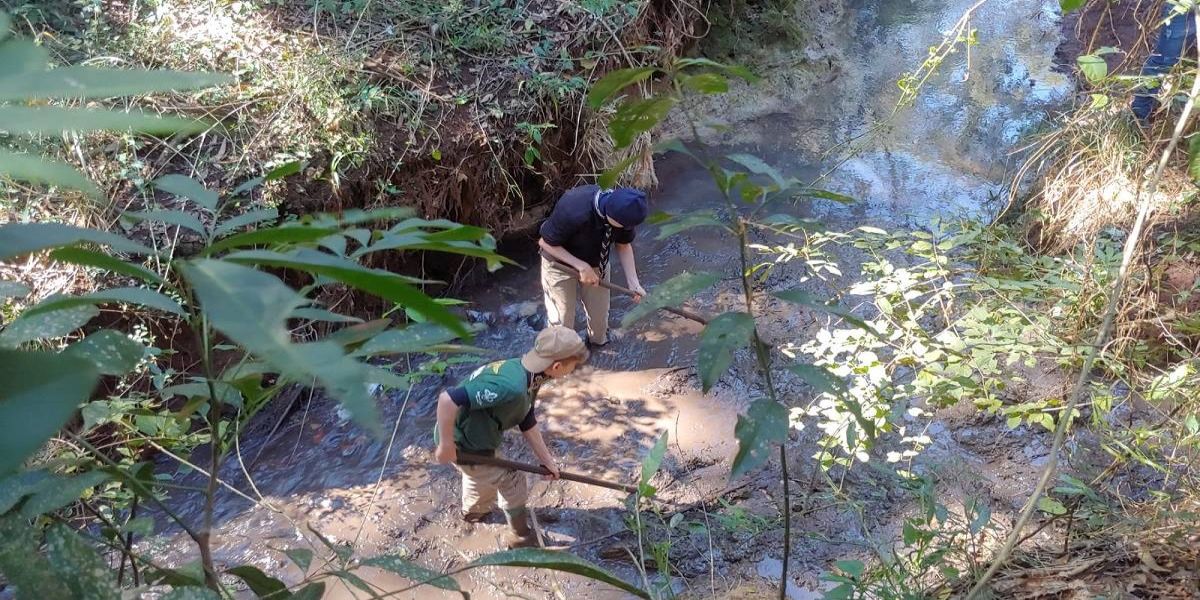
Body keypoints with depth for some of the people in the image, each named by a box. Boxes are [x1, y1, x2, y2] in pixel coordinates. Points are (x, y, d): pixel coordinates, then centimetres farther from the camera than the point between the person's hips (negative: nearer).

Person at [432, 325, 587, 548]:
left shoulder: (528, 373, -10)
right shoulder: (511, 386, -40)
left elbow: (527, 422, 5)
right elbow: (448, 399, -43)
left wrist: (547, 460, 10)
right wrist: (446, 445, -30)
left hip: (474, 435, 9)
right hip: (463, 445, -9)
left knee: (480, 474, 36)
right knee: (512, 482, 8)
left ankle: (473, 511, 66)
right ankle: (522, 537, 33)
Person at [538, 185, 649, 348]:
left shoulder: (624, 210, -26)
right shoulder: (574, 212, -42)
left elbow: (623, 245, -8)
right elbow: (545, 243, -26)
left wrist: (633, 283, -18)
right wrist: (582, 266, -30)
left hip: (596, 261, 4)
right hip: (562, 263, -4)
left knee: (600, 312, 18)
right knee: (562, 318, 7)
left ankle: (598, 342, 48)